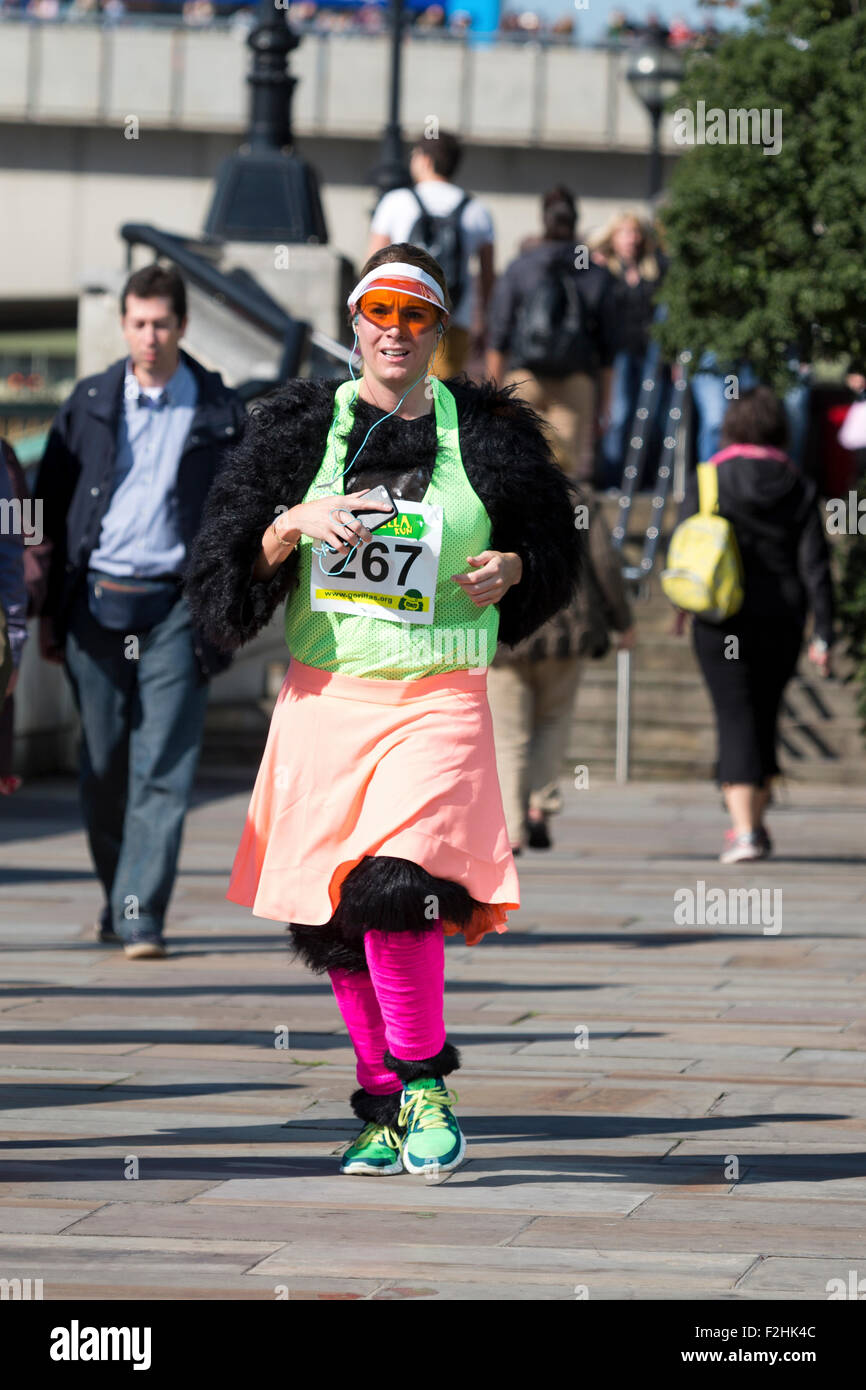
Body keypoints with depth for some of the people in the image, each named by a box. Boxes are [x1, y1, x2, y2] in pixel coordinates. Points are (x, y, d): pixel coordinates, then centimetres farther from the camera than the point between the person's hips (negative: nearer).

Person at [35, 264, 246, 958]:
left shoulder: (220, 411, 3)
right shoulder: (91, 403, 7)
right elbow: (51, 505, 10)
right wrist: (49, 609, 6)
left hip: (176, 607, -2)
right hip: (97, 604, 2)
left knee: (163, 768, -9)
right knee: (103, 765, 6)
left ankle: (142, 916, -10)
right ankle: (117, 896, 24)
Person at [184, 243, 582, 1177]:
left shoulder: (488, 434, 6)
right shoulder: (300, 428, 8)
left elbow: (554, 550, 20)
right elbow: (223, 568, 6)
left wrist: (511, 570, -2)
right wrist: (294, 527, -12)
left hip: (439, 703, -2)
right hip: (325, 697, 3)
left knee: (393, 888, -21)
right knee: (336, 918, 5)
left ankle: (421, 1080, -3)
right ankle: (382, 1099, 22)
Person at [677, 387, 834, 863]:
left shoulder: (706, 483, -6)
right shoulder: (798, 489, 0)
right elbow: (815, 566, -3)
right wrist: (823, 635, -1)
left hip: (723, 625, -3)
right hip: (781, 625, 3)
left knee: (736, 721, -4)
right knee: (765, 720, 17)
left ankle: (744, 831, -17)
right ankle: (754, 822, 27)